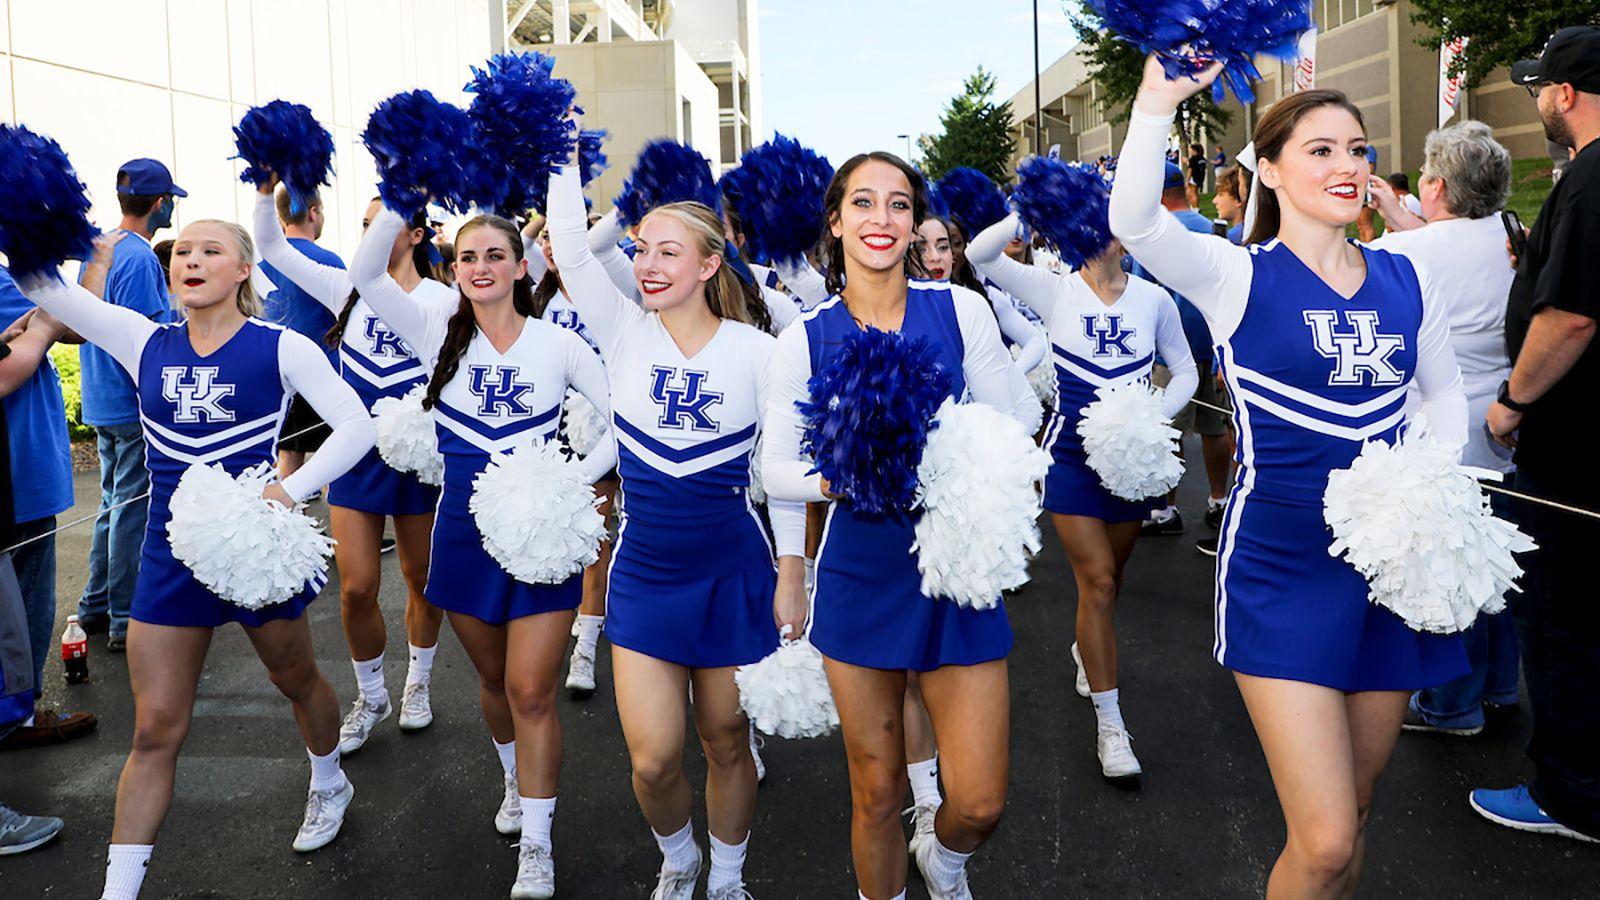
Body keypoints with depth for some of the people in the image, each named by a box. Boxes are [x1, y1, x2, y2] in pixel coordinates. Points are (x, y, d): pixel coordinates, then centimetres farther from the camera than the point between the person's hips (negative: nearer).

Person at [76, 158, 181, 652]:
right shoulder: (139, 257, -17)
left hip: (101, 403, 9)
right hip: (135, 406, -9)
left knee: (114, 502, 18)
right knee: (132, 509, -2)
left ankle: (95, 607, 27)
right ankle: (127, 621, 6)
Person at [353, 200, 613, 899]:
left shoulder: (557, 344, -4)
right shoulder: (440, 335, 1)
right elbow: (365, 275, -12)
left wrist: (576, 480, -11)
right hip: (465, 529, 3)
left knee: (531, 690, -4)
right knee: (494, 679, 18)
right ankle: (516, 781, 46)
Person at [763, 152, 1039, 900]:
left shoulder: (960, 311, -2)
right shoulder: (806, 339, -3)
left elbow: (1020, 420, 1)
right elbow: (775, 469, 0)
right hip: (860, 578, 0)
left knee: (979, 802, 3)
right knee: (877, 792, 11)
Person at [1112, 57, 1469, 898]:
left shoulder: (1406, 279, 6)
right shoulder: (1238, 276, -8)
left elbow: (1444, 393, 19)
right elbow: (1132, 221, -25)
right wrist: (1160, 98, -34)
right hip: (1283, 569, -5)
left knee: (1355, 808, 17)